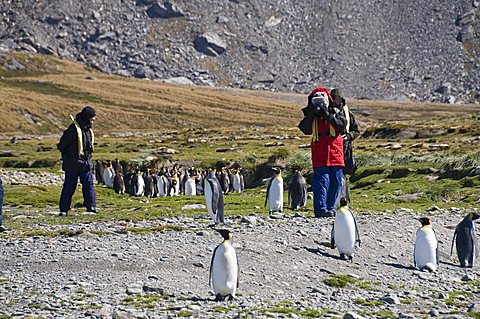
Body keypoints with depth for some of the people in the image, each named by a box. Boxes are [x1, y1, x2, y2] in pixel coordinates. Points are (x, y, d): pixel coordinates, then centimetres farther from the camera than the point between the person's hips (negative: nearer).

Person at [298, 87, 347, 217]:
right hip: (319, 157, -2)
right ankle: (321, 209, -16)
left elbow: (341, 126, -9)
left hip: (336, 155, 2)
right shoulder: (312, 118, 9)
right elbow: (304, 128, -8)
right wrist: (311, 114, -15)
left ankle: (330, 208, 17)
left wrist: (328, 116, -16)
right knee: (322, 182, -11)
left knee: (336, 182, 6)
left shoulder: (336, 113, 9)